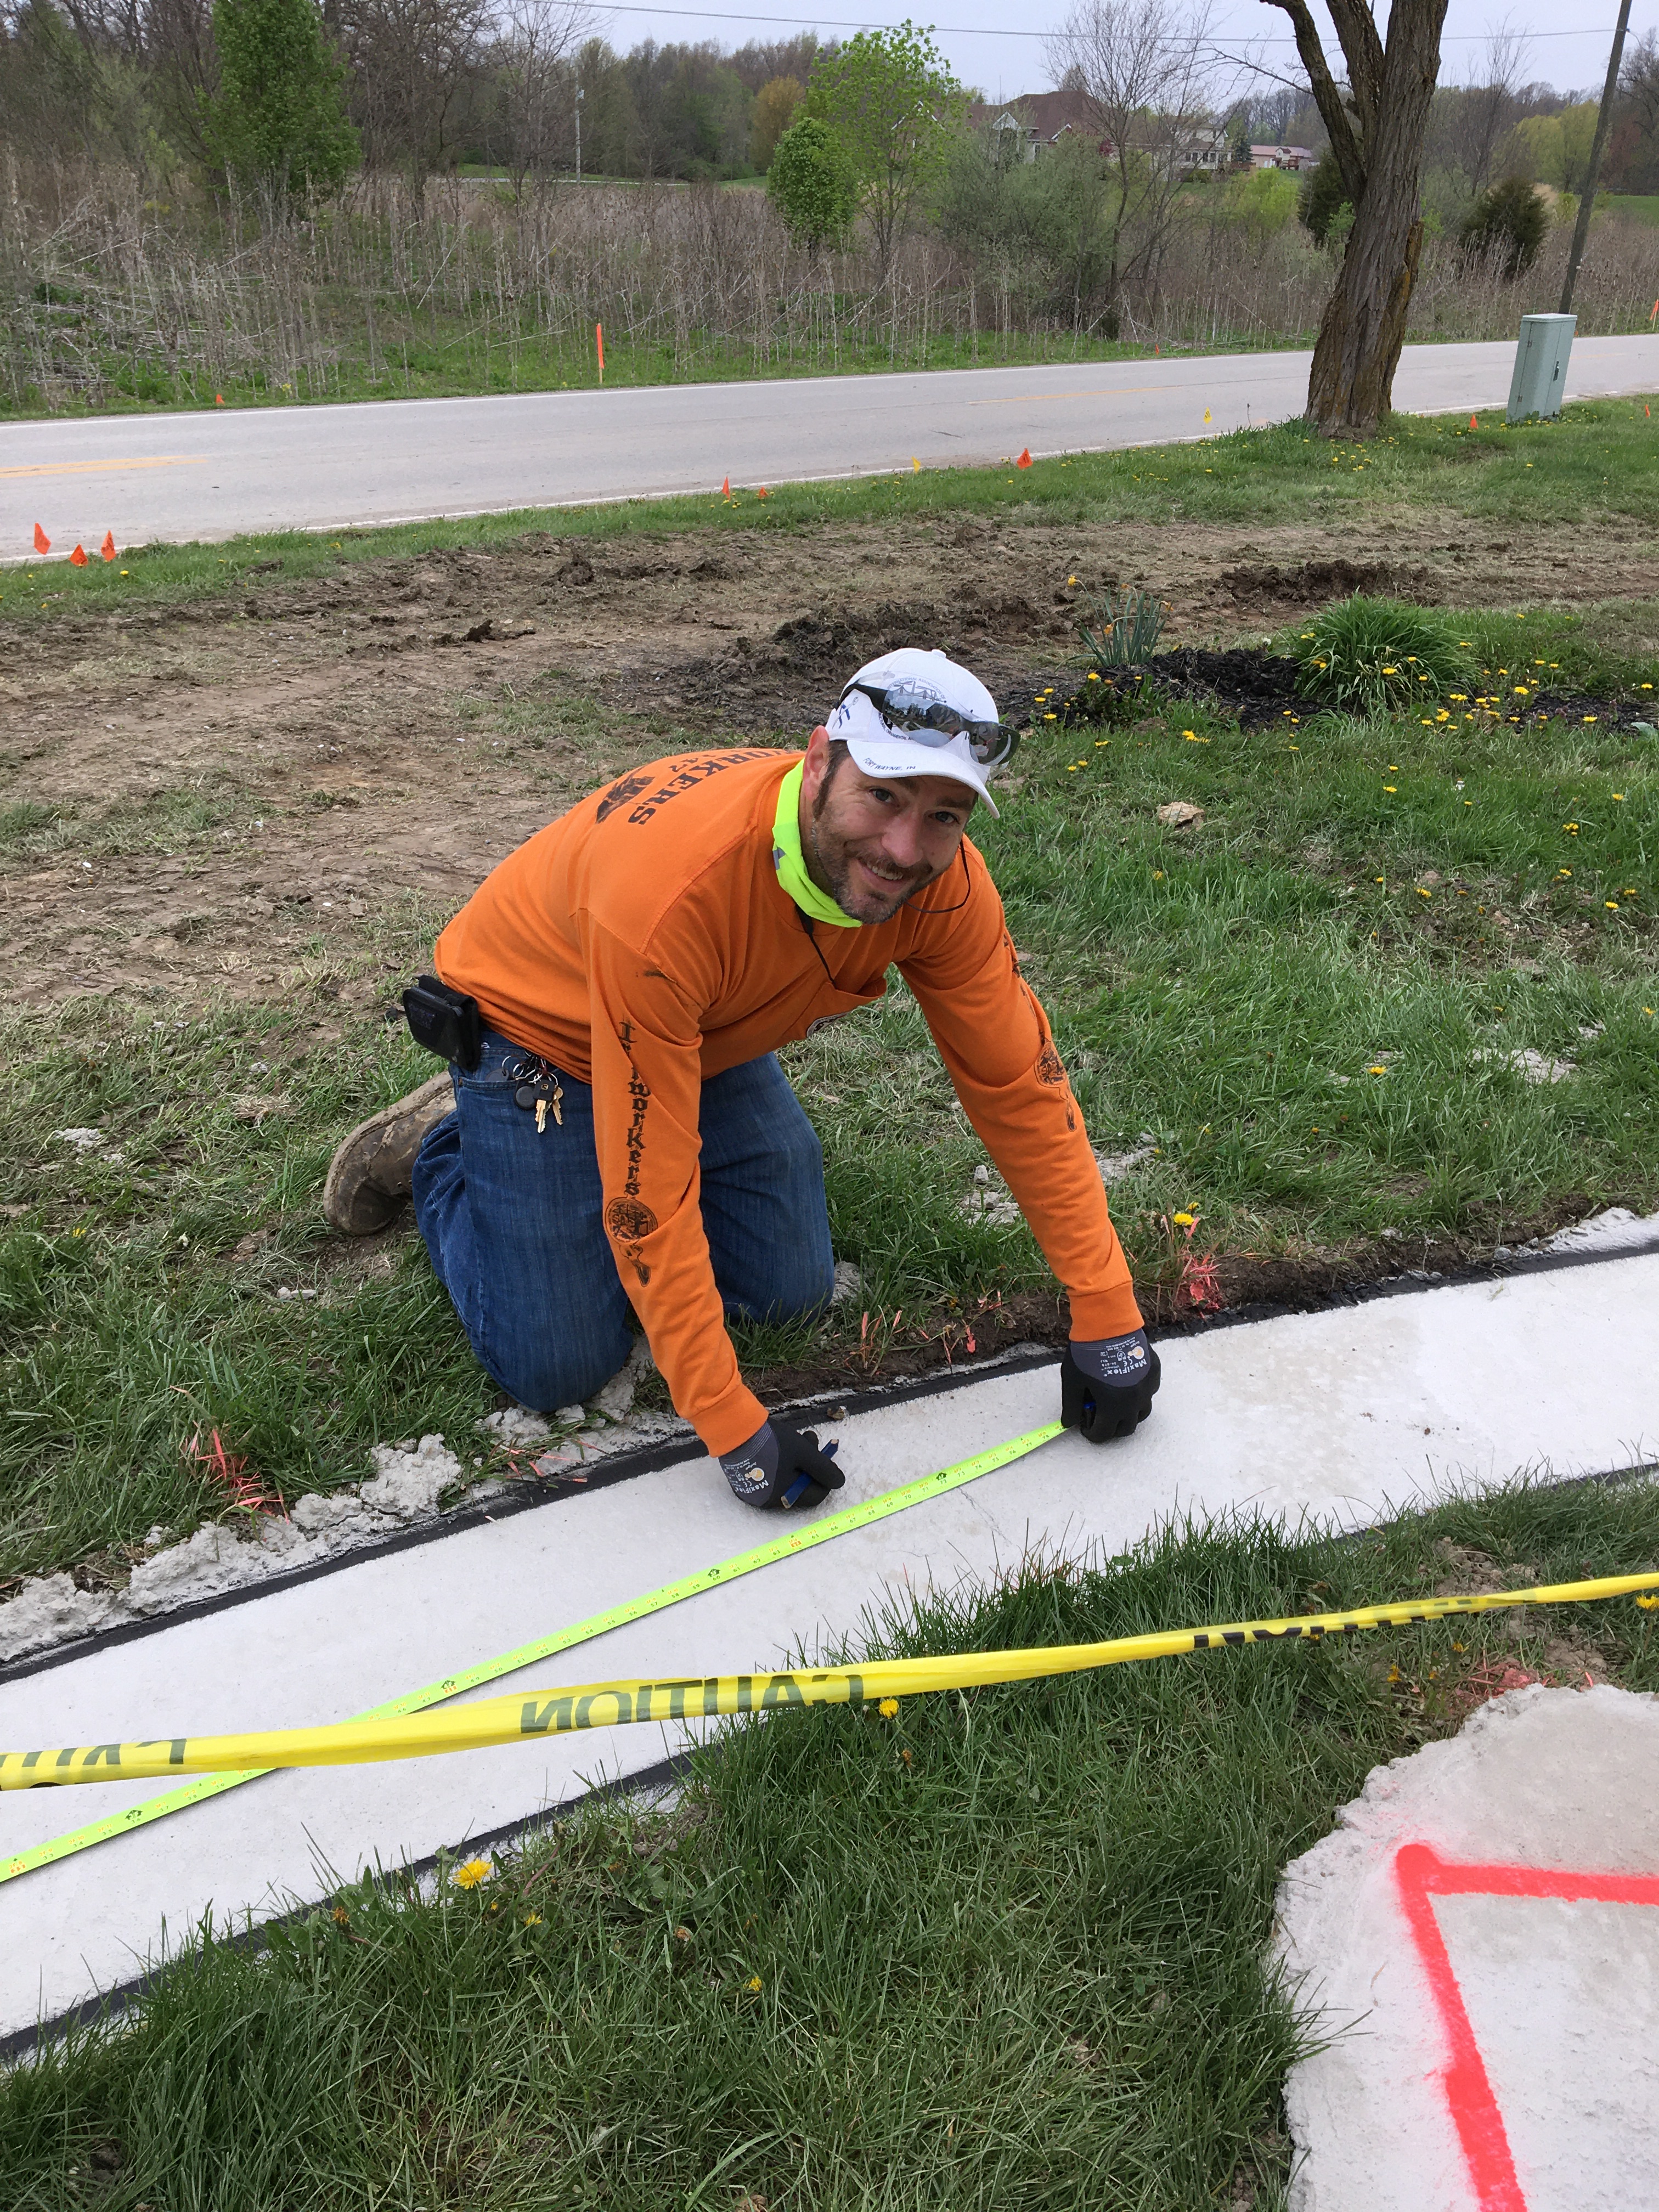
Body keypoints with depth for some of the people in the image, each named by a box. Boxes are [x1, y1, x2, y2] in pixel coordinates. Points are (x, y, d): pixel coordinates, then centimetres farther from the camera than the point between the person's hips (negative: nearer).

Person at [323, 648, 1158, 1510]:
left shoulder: (944, 885, -25)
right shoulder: (672, 888, -43)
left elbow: (1020, 1088, -15)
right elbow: (649, 1186, -37)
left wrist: (1106, 1317, -15)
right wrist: (732, 1427, -31)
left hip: (711, 1031, 6)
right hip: (534, 1024, -5)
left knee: (793, 1292, 4)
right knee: (557, 1369, -4)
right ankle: (439, 1148, 20)